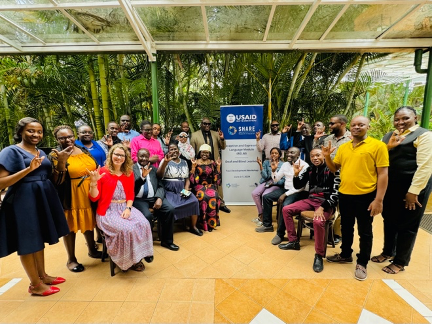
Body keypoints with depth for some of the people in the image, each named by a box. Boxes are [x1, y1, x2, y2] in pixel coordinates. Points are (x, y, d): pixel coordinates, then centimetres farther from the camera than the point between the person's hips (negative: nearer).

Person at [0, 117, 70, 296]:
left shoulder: (41, 152, 12)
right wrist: (29, 168, -27)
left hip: (43, 198, 8)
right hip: (24, 200, -7)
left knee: (39, 238, 18)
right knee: (28, 242, 4)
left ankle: (42, 275, 32)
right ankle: (35, 284, 20)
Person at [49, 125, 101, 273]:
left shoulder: (84, 150, 4)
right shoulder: (55, 155, -11)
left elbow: (96, 169, 13)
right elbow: (57, 181, -19)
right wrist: (61, 161, -29)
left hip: (90, 194, 5)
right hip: (71, 197, -5)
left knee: (89, 222, 19)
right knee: (71, 227, 10)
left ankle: (92, 250, 39)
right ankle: (71, 259, 29)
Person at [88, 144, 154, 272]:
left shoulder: (129, 173, 8)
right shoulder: (102, 172, -5)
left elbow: (131, 194, 9)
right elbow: (94, 198, -5)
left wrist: (128, 208, -9)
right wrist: (93, 183, -23)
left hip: (125, 207, 4)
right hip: (108, 210, -4)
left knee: (143, 224, -23)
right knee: (126, 229, -28)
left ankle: (138, 255, -2)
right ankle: (129, 260, -2)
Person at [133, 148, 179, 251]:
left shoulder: (153, 169, 14)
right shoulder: (132, 168, 2)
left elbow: (160, 186, 9)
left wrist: (159, 198, -10)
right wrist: (142, 177, -30)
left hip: (154, 198, 4)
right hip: (139, 199, -4)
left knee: (170, 209, -18)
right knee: (147, 215, -31)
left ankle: (167, 241, 0)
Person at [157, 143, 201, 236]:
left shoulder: (184, 162, 13)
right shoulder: (165, 161, 0)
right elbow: (159, 176, -16)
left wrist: (186, 189, -4)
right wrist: (165, 162, -28)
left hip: (181, 190, 4)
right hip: (169, 191, -4)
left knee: (194, 201, -18)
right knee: (171, 207, -30)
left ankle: (193, 226, -1)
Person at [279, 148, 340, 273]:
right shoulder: (310, 169, 9)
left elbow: (336, 192, -15)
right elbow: (298, 186, 13)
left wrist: (322, 208, -25)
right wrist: (296, 174, -7)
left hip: (326, 202, -6)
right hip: (311, 200, 7)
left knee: (318, 221, -36)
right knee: (286, 209, -3)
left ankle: (319, 256, -12)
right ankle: (293, 242, 9)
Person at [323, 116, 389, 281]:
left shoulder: (378, 145, -8)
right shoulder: (343, 147, 7)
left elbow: (383, 174, -10)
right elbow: (334, 168, 12)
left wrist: (379, 200, -14)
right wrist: (327, 156, -7)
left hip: (366, 196, -5)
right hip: (344, 195, 5)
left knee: (364, 232, 10)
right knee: (346, 227, 19)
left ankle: (362, 263, 27)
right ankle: (345, 254, 38)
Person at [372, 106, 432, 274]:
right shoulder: (389, 136, 10)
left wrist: (414, 192, -18)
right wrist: (388, 146, -11)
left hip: (413, 187, -6)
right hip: (390, 186, 6)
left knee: (407, 224, 8)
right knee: (389, 220, 16)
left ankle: (401, 262, 23)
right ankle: (388, 252, 35)